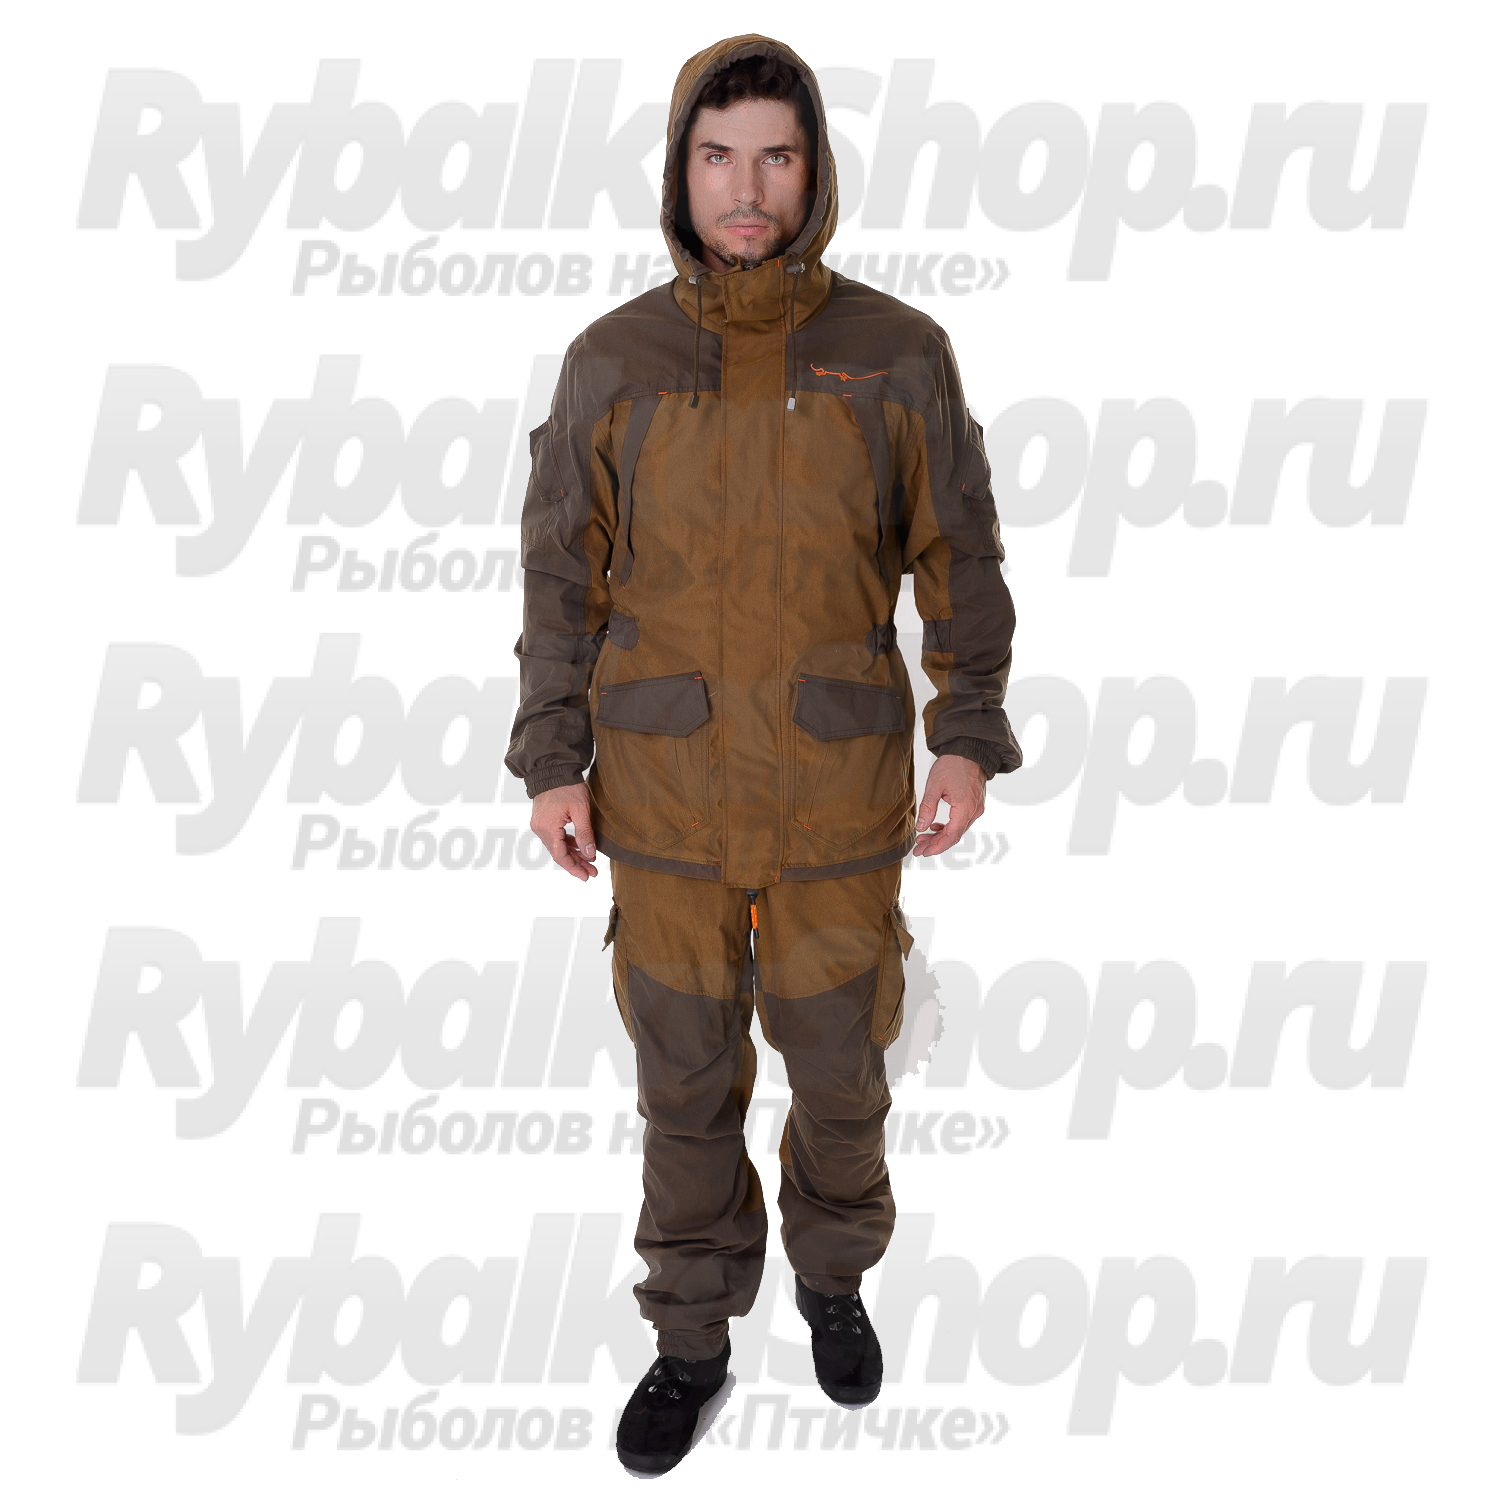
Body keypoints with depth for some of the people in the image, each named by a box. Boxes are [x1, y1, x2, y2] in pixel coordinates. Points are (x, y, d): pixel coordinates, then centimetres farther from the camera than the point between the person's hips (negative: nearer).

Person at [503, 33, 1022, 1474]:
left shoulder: (896, 353, -8)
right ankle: (693, 1336, 35)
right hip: (669, 793, 1)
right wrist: (550, 766, -4)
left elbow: (957, 556, 0)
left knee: (836, 1061, 16)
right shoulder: (612, 361, -6)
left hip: (837, 790, 0)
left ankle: (832, 1273, 46)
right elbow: (565, 571, 1)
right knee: (686, 1077, 13)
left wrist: (971, 744, -8)